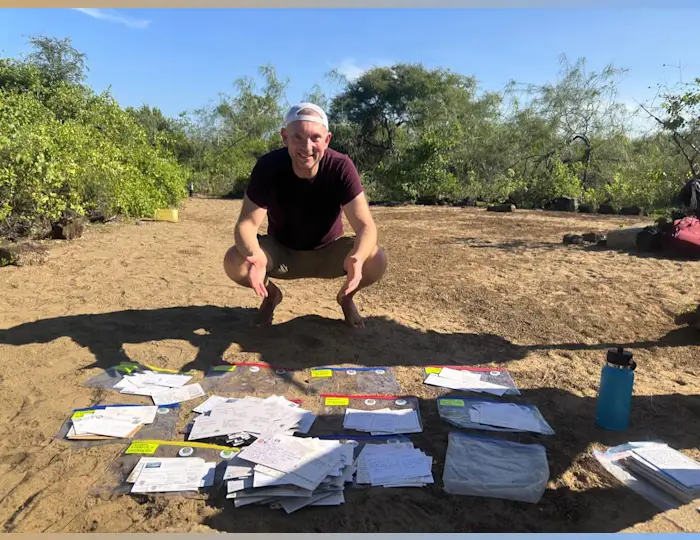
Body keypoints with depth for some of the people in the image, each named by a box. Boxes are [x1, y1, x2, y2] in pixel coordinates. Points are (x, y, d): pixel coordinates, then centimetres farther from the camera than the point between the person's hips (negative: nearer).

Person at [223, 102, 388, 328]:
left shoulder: (341, 167, -26)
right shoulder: (268, 167, -24)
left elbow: (365, 225, -30)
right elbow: (246, 224, -27)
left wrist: (357, 258, -53)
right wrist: (255, 256, -50)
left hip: (328, 253, 0)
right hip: (281, 252, 1)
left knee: (376, 260, -28)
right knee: (233, 261, -27)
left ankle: (346, 298, 8)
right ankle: (271, 295, 8)